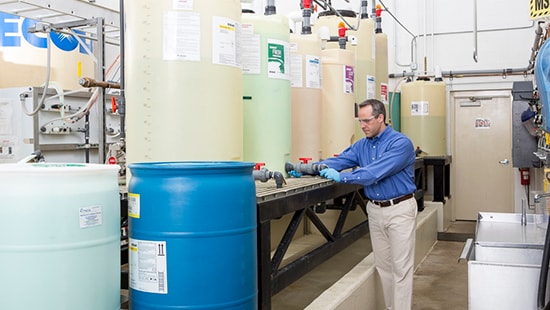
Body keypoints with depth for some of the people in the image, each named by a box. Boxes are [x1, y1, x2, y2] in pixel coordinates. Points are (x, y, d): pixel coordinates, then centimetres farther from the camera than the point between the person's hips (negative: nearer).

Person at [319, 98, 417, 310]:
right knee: (383, 265, 14)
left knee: (401, 267, -2)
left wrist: (341, 177, -31)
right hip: (375, 210, 7)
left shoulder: (400, 143, -17)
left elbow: (375, 172, -28)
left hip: (400, 209, -7)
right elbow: (339, 161, -1)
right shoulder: (361, 146, 6)